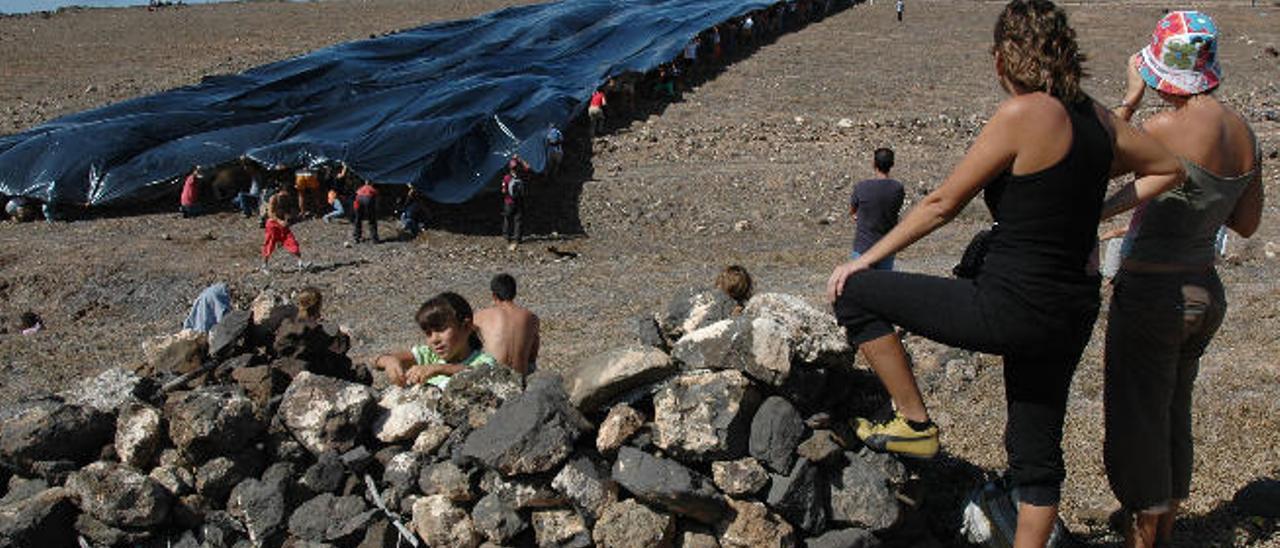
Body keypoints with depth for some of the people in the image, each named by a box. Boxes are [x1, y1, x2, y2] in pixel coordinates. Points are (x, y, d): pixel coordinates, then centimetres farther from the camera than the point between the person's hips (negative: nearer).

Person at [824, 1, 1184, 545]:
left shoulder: (1023, 113, -15)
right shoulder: (1095, 116, 7)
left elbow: (943, 203, -10)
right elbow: (1168, 169, 24)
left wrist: (865, 260, 0)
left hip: (1012, 310, -8)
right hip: (1072, 314, 8)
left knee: (854, 292, 3)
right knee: (1036, 455, 19)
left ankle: (915, 423, 11)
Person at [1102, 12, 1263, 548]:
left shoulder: (1166, 128, -22)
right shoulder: (1244, 132, 2)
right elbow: (1247, 223, 11)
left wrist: (1129, 99, 1)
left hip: (1153, 295, -8)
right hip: (1206, 293, 8)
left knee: (1136, 424, 5)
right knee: (1174, 417, 21)